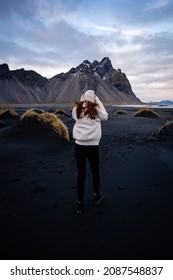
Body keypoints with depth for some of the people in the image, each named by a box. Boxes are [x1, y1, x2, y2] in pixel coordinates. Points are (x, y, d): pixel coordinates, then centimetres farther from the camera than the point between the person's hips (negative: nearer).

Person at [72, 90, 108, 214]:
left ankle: (80, 203, 18)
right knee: (95, 172, 19)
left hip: (79, 146, 2)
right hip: (92, 147, -2)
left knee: (81, 174, 11)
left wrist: (81, 100, 15)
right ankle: (97, 196, 41)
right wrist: (98, 101, 10)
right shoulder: (96, 111, -5)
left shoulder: (76, 111, 1)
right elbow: (105, 116, 13)